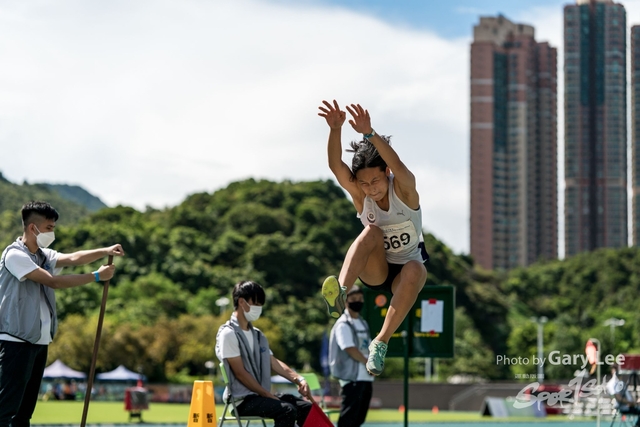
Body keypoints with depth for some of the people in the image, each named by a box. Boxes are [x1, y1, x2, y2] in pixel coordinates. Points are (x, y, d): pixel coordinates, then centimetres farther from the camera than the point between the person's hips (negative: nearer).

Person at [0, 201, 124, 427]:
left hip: (40, 341, 9)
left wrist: (105, 251, -20)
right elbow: (53, 281, -18)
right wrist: (97, 276, -15)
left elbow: (73, 258, -4)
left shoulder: (44, 255, 13)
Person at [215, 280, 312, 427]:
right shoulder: (228, 334, -11)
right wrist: (269, 396, -15)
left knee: (307, 408, -2)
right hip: (242, 400, -9)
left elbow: (274, 362, 10)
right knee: (287, 410, -27)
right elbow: (240, 373, -15)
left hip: (262, 396, 9)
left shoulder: (258, 335, 16)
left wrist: (298, 380, -7)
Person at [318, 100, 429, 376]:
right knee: (372, 231, -31)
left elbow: (398, 166, -38)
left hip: (403, 273, -1)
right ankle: (341, 291, -53)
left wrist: (369, 134, -54)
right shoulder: (359, 194, -10)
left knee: (415, 270, -38)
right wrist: (335, 129, -46)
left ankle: (381, 341, -36)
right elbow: (335, 165, -28)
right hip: (374, 270, 1)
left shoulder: (404, 189, -16)